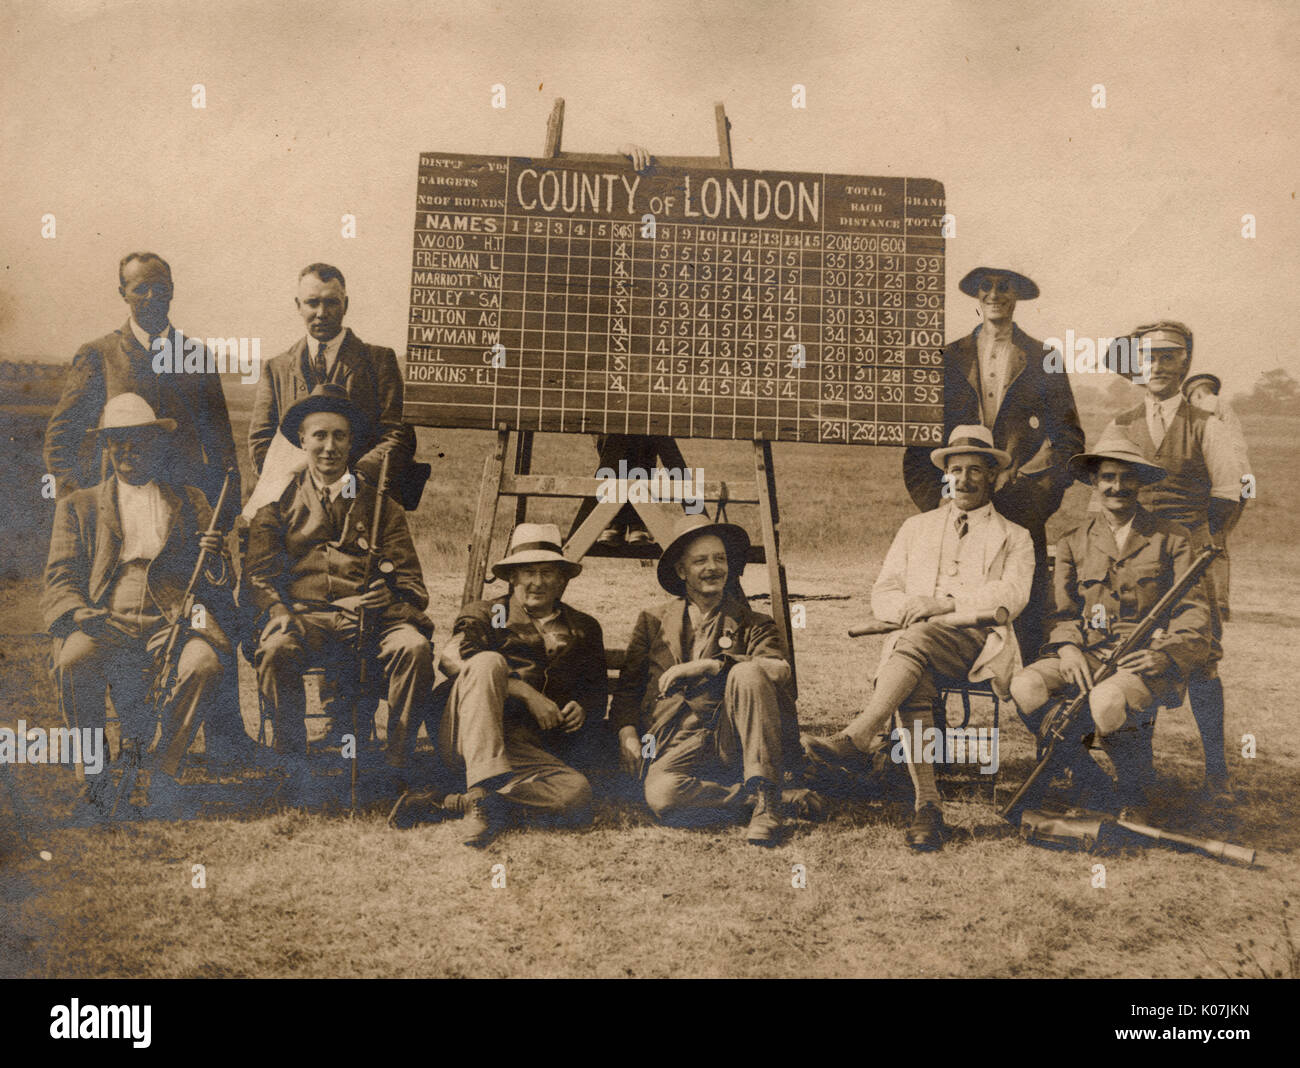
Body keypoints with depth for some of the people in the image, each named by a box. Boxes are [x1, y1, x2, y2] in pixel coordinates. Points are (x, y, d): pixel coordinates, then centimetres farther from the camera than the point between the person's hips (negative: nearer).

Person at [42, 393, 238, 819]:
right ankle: (94, 773, -14)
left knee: (205, 662, -33)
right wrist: (85, 617, -13)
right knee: (73, 661, -33)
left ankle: (164, 772, -16)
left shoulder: (190, 502, 22)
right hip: (106, 622, 0)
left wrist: (215, 562, -11)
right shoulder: (78, 506, 22)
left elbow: (220, 583, 16)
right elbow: (59, 580, 11)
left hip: (172, 621, 0)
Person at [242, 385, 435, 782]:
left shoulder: (380, 506, 20)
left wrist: (387, 599, -12)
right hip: (304, 619, 0)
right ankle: (290, 759, -16)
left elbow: (412, 587, 13)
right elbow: (257, 580, 11)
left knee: (414, 647, -31)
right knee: (275, 648, -34)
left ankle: (398, 764, -19)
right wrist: (280, 614, -12)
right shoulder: (278, 506, 20)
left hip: (371, 618, 1)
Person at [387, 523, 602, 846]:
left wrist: (582, 708, 4)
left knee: (576, 795, -30)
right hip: (464, 742, -2)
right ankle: (486, 791, -42)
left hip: (526, 750, 3)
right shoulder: (484, 613, 13)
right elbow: (452, 657, -8)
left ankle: (445, 804, -25)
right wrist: (526, 693, -16)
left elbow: (598, 690, 29)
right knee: (489, 660, -32)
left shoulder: (584, 629, 24)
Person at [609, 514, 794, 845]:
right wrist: (627, 730, -1)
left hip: (731, 740, 0)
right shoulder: (653, 621, 18)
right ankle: (755, 799, -15)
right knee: (660, 795, -33)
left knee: (747, 673, -29)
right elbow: (628, 683, 19)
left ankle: (766, 794, -25)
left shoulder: (751, 623, 13)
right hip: (676, 745, 0)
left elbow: (781, 669, -7)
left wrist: (711, 664, -18)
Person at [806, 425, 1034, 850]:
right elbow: (882, 595, 18)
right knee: (913, 687, -34)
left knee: (919, 639, -37)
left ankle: (857, 738, -44)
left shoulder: (1014, 537, 20)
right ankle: (927, 806, -37)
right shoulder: (916, 528, 28)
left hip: (978, 643, -2)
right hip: (913, 639, 2)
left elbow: (1011, 596, 0)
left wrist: (944, 603, -12)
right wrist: (910, 607, -6)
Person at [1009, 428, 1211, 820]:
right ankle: (1094, 791, -9)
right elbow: (1061, 610, 12)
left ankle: (1134, 802, -7)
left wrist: (1164, 654, -16)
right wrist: (1067, 648, -11)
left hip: (1149, 660, -3)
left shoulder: (1171, 540, 11)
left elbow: (1194, 614, 4)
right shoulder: (1074, 543, 17)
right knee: (1026, 687, -28)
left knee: (1107, 700, -37)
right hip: (1087, 656, 3)